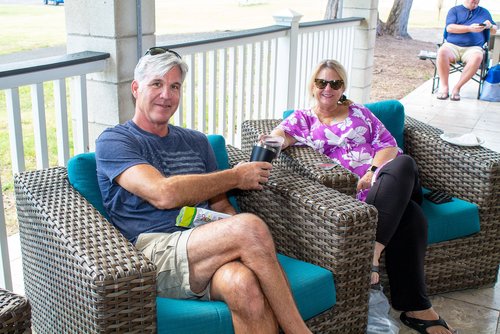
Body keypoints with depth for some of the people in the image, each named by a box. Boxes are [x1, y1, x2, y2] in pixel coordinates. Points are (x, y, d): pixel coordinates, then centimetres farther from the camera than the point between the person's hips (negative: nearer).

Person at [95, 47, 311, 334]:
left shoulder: (196, 141, 24)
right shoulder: (113, 141, 5)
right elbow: (163, 194, -12)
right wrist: (236, 176, -4)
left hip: (206, 251, 5)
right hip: (153, 253, -4)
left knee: (243, 283, -34)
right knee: (249, 226, -30)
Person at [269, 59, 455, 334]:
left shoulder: (359, 112, 25)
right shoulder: (303, 119, 20)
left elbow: (388, 144, 13)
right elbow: (280, 136, -1)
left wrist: (374, 172, -10)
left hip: (390, 182, 3)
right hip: (347, 192, -3)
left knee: (404, 163, -36)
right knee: (410, 217, -33)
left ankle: (371, 250, -41)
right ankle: (416, 308, -31)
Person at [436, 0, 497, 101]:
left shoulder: (484, 12, 22)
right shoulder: (455, 10, 14)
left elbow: (494, 31, 26)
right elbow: (449, 28, -3)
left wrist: (490, 26, 1)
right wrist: (470, 28, -13)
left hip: (473, 48, 1)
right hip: (452, 45, -1)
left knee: (477, 57, -35)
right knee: (442, 51, -36)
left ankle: (457, 87, -26)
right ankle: (444, 86, -25)